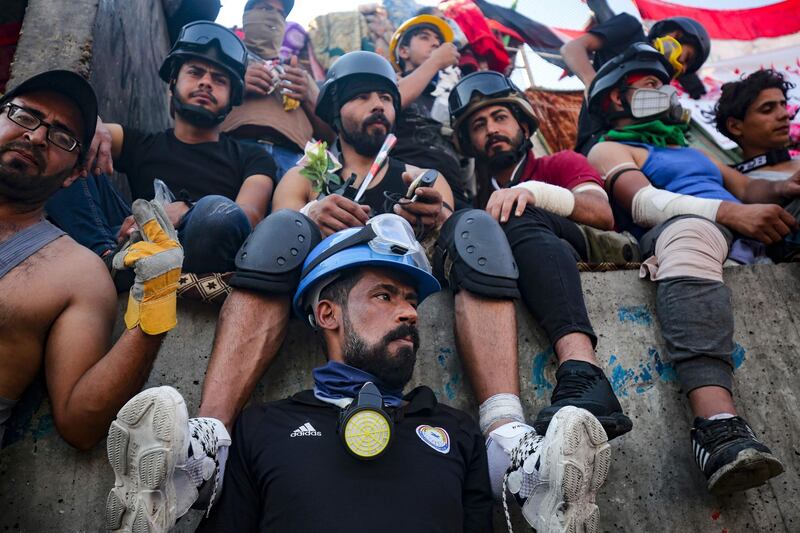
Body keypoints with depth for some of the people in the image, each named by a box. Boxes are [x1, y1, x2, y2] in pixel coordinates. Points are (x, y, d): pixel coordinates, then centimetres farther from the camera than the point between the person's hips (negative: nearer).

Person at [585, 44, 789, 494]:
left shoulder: (689, 149, 39)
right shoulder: (610, 150, 16)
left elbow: (746, 188, 29)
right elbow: (643, 203, -4)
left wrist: (778, 190, 4)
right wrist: (730, 212, -17)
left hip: (750, 238, 7)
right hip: (682, 230, -6)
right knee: (689, 232, -40)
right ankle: (719, 425, -60)